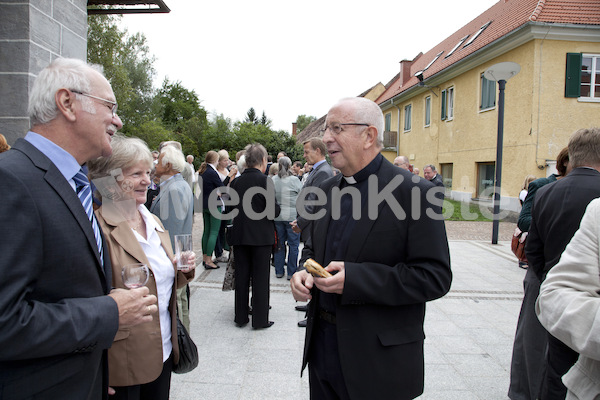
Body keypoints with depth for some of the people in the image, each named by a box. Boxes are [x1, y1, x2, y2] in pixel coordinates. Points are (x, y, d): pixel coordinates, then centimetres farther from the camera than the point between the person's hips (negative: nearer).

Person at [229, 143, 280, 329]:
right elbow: (273, 211, -15)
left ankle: (241, 317, 23)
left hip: (239, 235, 4)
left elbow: (231, 209, 6)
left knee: (241, 278, 13)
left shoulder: (236, 182, 1)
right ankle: (260, 319, 13)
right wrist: (276, 207, 6)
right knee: (260, 278, 6)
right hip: (261, 236, -4)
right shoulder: (265, 181, -13)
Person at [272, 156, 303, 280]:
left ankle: (279, 271, 22)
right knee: (293, 245, 5)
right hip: (292, 216, -4)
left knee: (280, 243, 14)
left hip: (277, 217, 4)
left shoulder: (272, 180, 0)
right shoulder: (294, 180, -11)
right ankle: (291, 273, 9)